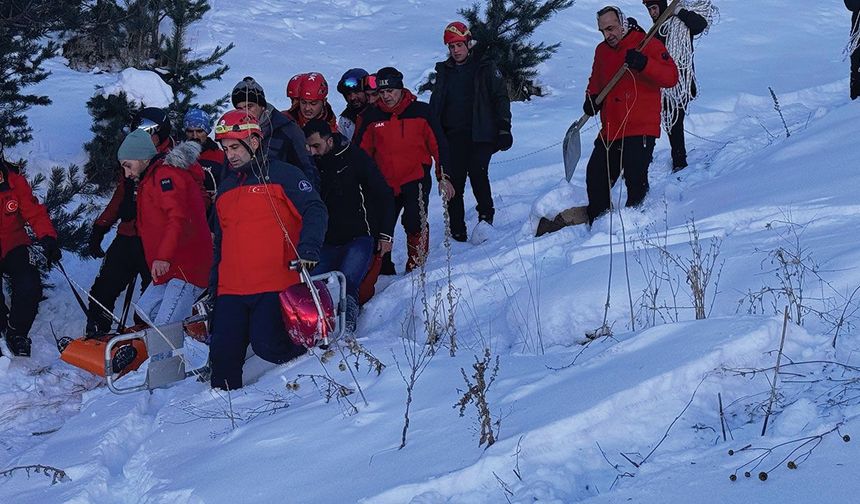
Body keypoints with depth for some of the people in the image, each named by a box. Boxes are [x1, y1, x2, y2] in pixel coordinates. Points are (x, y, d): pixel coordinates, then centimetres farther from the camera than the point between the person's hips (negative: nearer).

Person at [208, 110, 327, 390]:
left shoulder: (282, 174, 2)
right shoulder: (225, 188, 21)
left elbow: (315, 211, -8)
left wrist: (308, 250, -24)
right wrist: (213, 288, 21)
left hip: (274, 286, -6)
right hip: (230, 291, 6)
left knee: (267, 346, -17)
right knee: (223, 355, -2)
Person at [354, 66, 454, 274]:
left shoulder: (420, 111, -2)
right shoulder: (372, 116, 4)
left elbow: (438, 145, 2)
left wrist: (444, 177, -1)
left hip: (416, 180, -3)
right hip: (384, 184, 3)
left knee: (414, 223, -16)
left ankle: (416, 266, -1)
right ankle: (384, 271, 18)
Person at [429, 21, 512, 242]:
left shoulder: (485, 67, 4)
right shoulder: (444, 71, 16)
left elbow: (501, 97, 2)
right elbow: (434, 105, 21)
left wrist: (504, 128, -7)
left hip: (480, 134, -4)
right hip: (453, 136, 4)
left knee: (477, 172, -20)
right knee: (453, 182, -2)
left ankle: (486, 215, 0)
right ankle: (457, 231, 2)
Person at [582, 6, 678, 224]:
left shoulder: (648, 44, -7)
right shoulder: (602, 50, 12)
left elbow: (671, 77, -16)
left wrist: (643, 64, -31)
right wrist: (592, 97, 5)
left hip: (640, 129, -6)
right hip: (610, 130, 6)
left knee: (635, 180, -9)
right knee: (596, 178, 7)